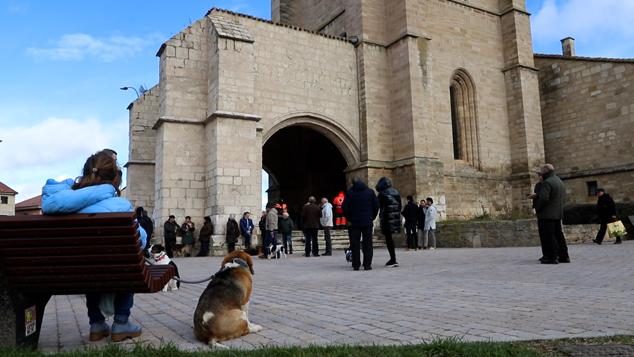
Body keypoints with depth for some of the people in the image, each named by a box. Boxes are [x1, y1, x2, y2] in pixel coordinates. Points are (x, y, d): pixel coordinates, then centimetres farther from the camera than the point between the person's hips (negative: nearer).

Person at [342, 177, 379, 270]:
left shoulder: (349, 193, -2)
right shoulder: (370, 192, 4)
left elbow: (345, 208, -5)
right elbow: (376, 206, 4)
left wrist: (349, 219, 7)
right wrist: (372, 217, 12)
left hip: (354, 222, -1)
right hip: (367, 222, 1)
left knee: (355, 245, 4)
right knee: (367, 244, 5)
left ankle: (356, 265, 4)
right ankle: (367, 265, 3)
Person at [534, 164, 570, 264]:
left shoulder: (547, 182, -16)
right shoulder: (560, 181, 17)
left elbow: (543, 198, -24)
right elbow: (563, 198, 20)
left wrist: (537, 208, -11)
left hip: (547, 215, -10)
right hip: (558, 213, 10)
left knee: (548, 236, -5)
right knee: (558, 234, 15)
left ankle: (552, 257, -5)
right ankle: (564, 256, 19)